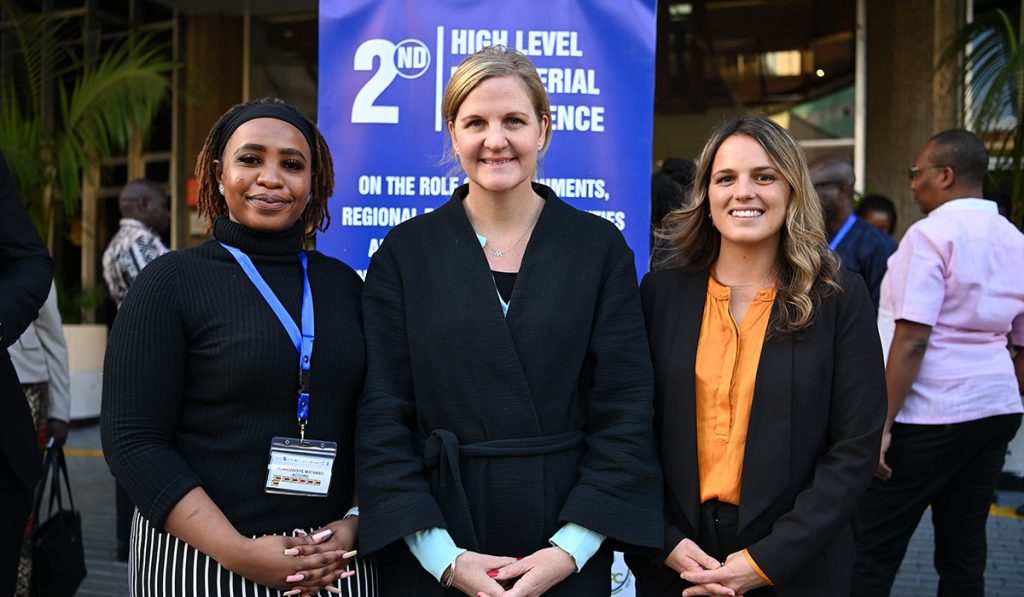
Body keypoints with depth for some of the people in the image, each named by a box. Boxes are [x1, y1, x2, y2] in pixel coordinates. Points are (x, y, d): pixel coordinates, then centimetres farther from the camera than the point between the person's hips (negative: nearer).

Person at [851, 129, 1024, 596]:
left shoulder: (931, 234, -11)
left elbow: (912, 339, -18)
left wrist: (882, 424, -17)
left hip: (932, 414, -8)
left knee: (873, 550, -2)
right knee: (964, 550, 14)